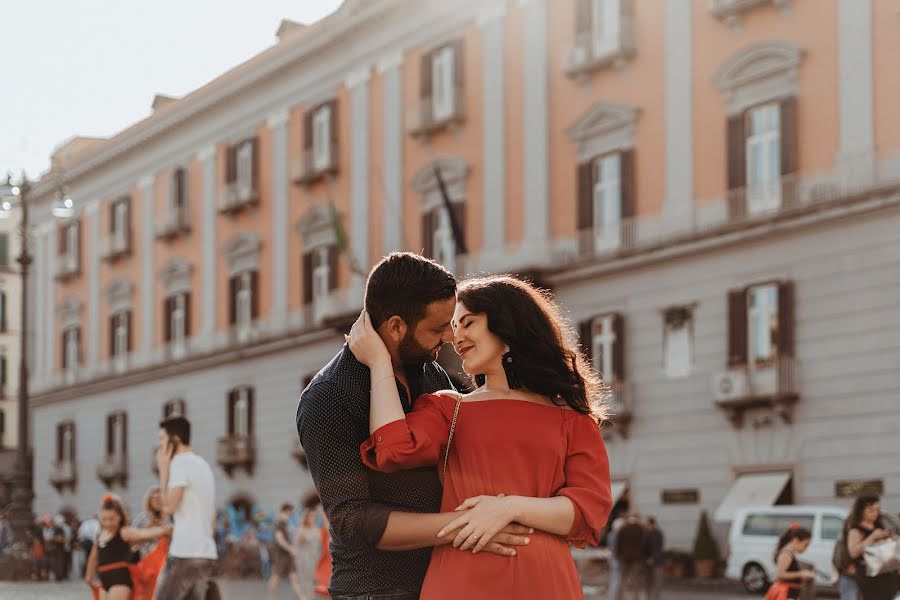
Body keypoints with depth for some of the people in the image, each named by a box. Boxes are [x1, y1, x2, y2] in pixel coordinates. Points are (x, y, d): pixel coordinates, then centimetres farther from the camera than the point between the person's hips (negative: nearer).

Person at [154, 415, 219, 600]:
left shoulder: (180, 462, -8)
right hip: (207, 554, 9)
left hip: (185, 554, -9)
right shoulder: (203, 464, 20)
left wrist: (163, 469, -5)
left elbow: (168, 506, -14)